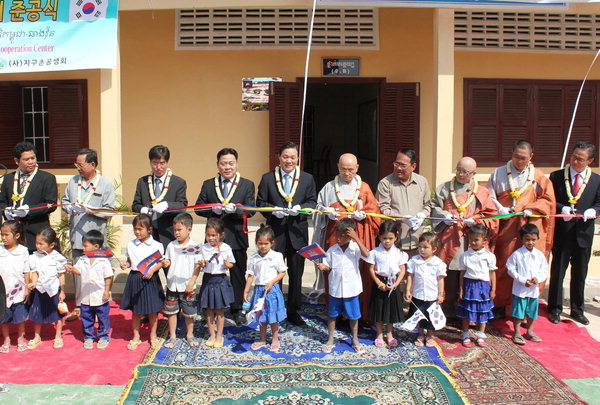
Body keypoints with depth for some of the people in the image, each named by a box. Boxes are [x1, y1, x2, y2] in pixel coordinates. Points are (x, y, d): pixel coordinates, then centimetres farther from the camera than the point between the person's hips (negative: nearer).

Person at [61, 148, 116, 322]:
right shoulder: (73, 181, 11)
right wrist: (70, 208, -7)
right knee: (77, 271, 11)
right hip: (76, 234, 5)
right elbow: (64, 201, 16)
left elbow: (110, 210, -6)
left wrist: (90, 209, -19)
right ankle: (79, 306, 22)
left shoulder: (105, 184, -3)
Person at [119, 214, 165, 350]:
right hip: (134, 278, 3)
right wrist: (126, 265, -9)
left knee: (153, 310, 8)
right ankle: (136, 337, 24)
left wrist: (152, 270, -19)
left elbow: (161, 262, -3)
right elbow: (130, 261, 12)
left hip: (150, 279, -2)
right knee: (135, 311, 10)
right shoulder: (131, 245, 4)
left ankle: (153, 336, 26)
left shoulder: (156, 245, -6)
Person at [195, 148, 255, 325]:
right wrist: (213, 210, -15)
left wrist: (235, 209, -23)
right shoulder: (208, 184, 8)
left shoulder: (247, 185, 4)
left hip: (237, 237, -1)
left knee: (238, 274, 7)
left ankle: (237, 309, 21)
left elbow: (251, 210, -4)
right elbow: (198, 208, 5)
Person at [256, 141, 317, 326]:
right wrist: (273, 210, -15)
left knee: (296, 274, 9)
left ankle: (293, 312, 22)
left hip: (298, 232, 1)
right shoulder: (267, 178, 3)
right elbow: (260, 202, 3)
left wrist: (300, 208, -13)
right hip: (275, 232, -1)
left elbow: (312, 202, 6)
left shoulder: (307, 178, 7)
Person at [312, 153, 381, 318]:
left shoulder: (364, 188, 10)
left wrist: (363, 215, -11)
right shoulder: (329, 187, 11)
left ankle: (360, 313, 8)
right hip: (335, 237, 0)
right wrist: (327, 212, -7)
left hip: (358, 236, 0)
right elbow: (318, 206, 14)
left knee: (360, 275, -2)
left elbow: (374, 211, 9)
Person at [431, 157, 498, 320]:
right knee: (449, 279, 2)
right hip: (449, 241, 1)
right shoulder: (444, 188, 12)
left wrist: (475, 221, -10)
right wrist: (443, 215, -7)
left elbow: (491, 215, 7)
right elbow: (433, 207, 12)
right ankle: (448, 311, 14)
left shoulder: (481, 192, 9)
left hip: (471, 243, 0)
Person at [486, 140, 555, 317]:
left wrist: (532, 209, -8)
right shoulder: (499, 173, 6)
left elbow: (548, 200, 8)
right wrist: (500, 209, -11)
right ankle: (500, 306, 13)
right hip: (505, 227, 0)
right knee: (503, 266, 2)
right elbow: (489, 196, 6)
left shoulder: (538, 176, 7)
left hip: (530, 226, 0)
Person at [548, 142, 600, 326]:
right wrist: (562, 209, -20)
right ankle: (554, 309, 19)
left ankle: (577, 310, 27)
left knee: (580, 273, 13)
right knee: (558, 271, 6)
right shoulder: (556, 176, -1)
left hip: (583, 233, 2)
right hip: (562, 233, -2)